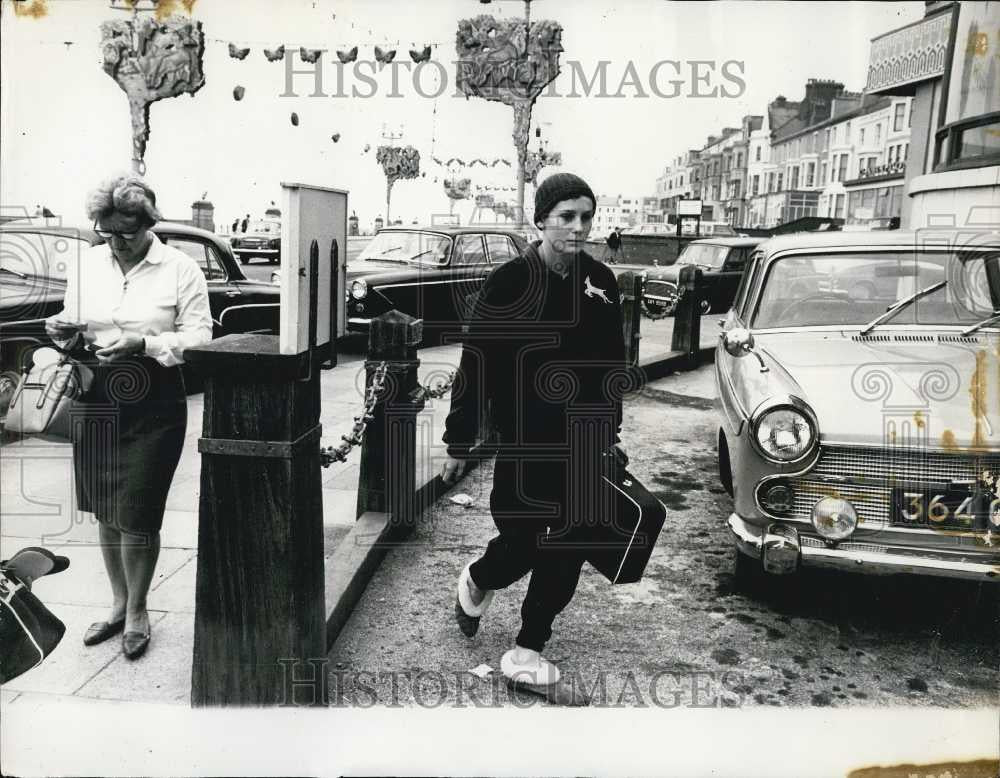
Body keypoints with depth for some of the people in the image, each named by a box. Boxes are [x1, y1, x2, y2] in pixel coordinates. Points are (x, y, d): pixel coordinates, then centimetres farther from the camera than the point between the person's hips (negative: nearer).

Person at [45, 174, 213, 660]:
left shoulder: (181, 269, -5)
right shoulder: (85, 265, 7)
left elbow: (199, 337, -8)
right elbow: (73, 334, 15)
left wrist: (144, 343, -21)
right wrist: (64, 334, -9)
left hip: (154, 406, -4)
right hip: (97, 402, 4)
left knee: (136, 516, -1)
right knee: (105, 512, 13)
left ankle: (137, 613, 21)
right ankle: (119, 604, 32)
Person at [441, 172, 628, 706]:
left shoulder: (600, 281, 4)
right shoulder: (510, 281, -10)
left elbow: (610, 363, 12)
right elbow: (475, 365, -9)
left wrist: (610, 433, 16)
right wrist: (458, 444, -7)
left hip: (582, 442, 5)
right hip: (525, 440, -5)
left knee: (566, 552, 7)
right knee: (521, 542, 1)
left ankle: (527, 657, 23)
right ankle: (476, 583, 38)